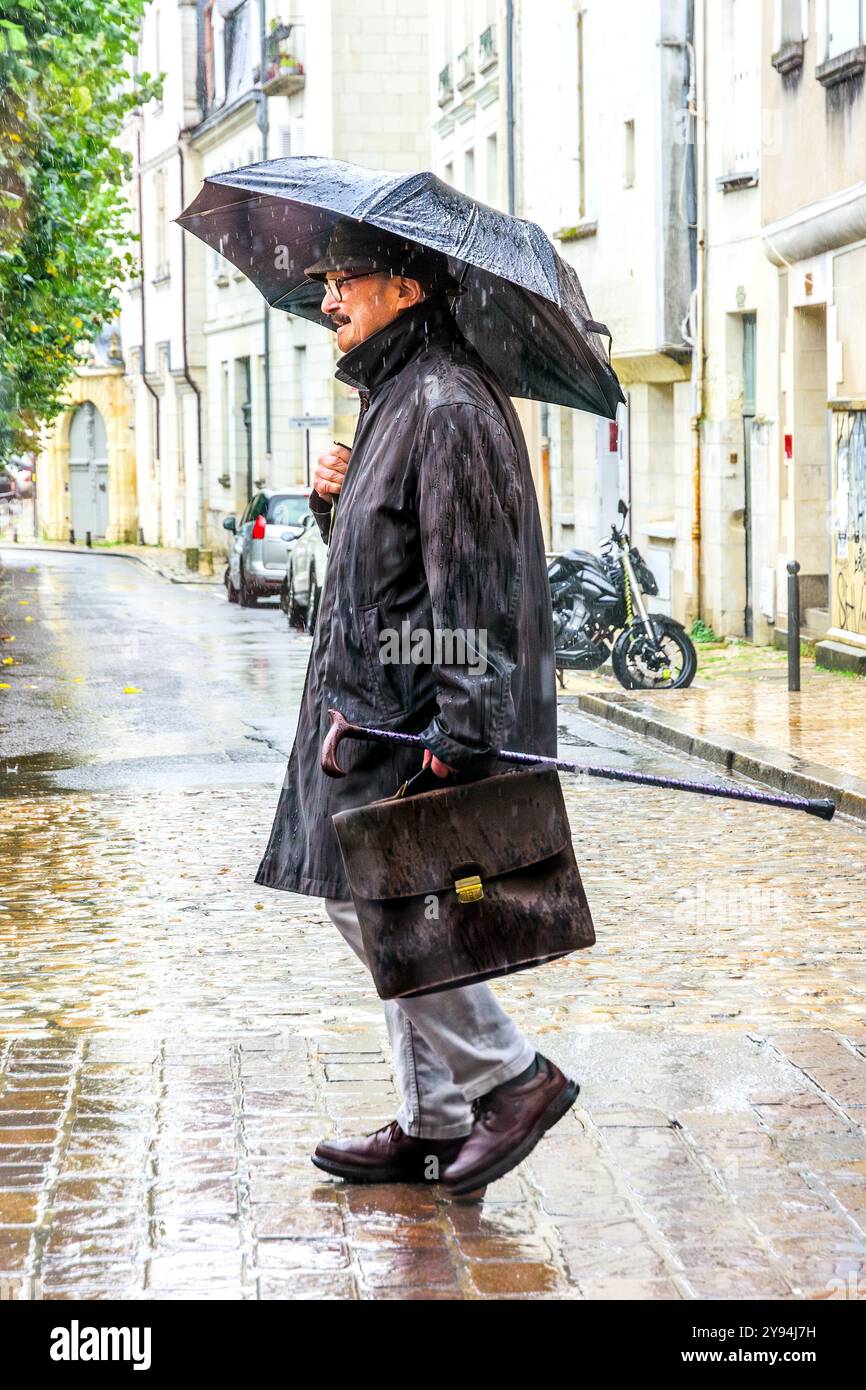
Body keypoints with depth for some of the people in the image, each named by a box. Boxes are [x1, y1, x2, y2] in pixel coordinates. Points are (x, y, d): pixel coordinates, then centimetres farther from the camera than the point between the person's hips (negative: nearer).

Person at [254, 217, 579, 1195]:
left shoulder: (446, 407, -16)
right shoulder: (398, 398, 17)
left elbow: (468, 581, -21)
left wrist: (458, 727, -24)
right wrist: (334, 500, 4)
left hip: (422, 713, -10)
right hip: (382, 704, 10)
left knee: (368, 900, -7)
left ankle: (512, 1078, 3)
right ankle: (431, 1124, 19)